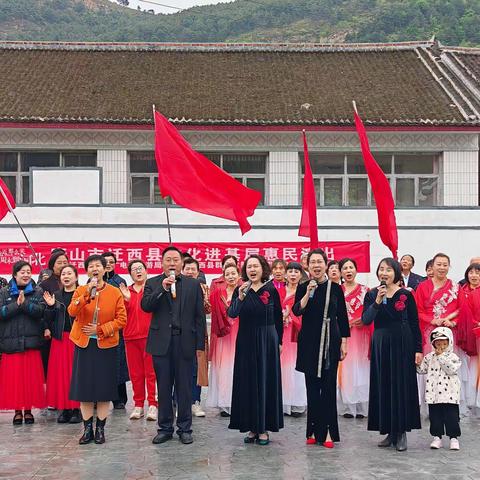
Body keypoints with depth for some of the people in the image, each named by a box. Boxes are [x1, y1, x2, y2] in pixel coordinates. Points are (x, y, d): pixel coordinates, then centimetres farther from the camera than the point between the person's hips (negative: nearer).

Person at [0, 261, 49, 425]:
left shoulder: (38, 292, 8)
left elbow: (41, 311, -6)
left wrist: (25, 303, -16)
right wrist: (16, 304, -14)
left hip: (31, 342, 0)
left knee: (31, 378, 0)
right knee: (13, 378, 0)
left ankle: (28, 409, 11)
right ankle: (17, 410, 10)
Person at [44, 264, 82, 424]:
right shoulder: (56, 295, 13)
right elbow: (50, 320, 11)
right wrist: (51, 307, -5)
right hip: (60, 339, 4)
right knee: (60, 373, 3)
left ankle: (77, 408, 3)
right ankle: (65, 409, 10)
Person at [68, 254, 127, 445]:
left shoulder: (115, 292, 0)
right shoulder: (80, 291, 4)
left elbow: (122, 319, -4)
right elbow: (72, 312, -13)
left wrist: (101, 329, -13)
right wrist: (87, 294, -24)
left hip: (106, 345, -1)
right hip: (84, 344, 1)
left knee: (104, 387, 2)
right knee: (84, 386, 3)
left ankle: (100, 429, 13)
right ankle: (88, 429, 13)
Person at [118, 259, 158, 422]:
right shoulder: (126, 291, 15)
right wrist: (126, 299, -6)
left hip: (150, 335, -4)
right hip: (131, 336, 4)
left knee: (151, 371, -4)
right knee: (135, 373, 6)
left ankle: (153, 405, 0)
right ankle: (138, 405, 13)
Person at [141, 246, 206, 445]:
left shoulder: (193, 284, 7)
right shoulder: (153, 283, 7)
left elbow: (199, 316, 5)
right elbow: (145, 306, -8)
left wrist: (200, 345, 0)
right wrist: (162, 289, -18)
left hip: (185, 343, 0)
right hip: (161, 343, 0)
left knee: (184, 388, 4)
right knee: (163, 388, 7)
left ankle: (184, 428, 14)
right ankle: (165, 428, 17)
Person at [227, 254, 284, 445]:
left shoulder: (271, 290, -1)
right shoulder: (240, 290, 0)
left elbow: (278, 318, 6)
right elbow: (231, 313, -14)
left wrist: (279, 341, 4)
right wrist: (240, 297, -29)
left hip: (267, 342, -1)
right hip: (246, 342, 1)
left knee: (267, 381, 2)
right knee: (247, 383, 3)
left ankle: (264, 428, 10)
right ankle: (251, 428, 12)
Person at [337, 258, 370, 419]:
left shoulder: (365, 290, 8)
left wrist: (364, 320, -11)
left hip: (361, 335, 0)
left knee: (361, 368, 0)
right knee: (345, 368, -2)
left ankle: (361, 407, 6)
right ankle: (347, 407, 2)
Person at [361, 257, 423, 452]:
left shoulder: (406, 295, -2)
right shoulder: (371, 294, 5)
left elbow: (415, 324, 0)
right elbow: (365, 320, -5)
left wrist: (418, 349, -5)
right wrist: (377, 302, -17)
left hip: (402, 344, -3)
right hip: (380, 344, 3)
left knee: (402, 386, -2)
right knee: (383, 387, 5)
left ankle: (401, 432, 5)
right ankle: (390, 432, 13)